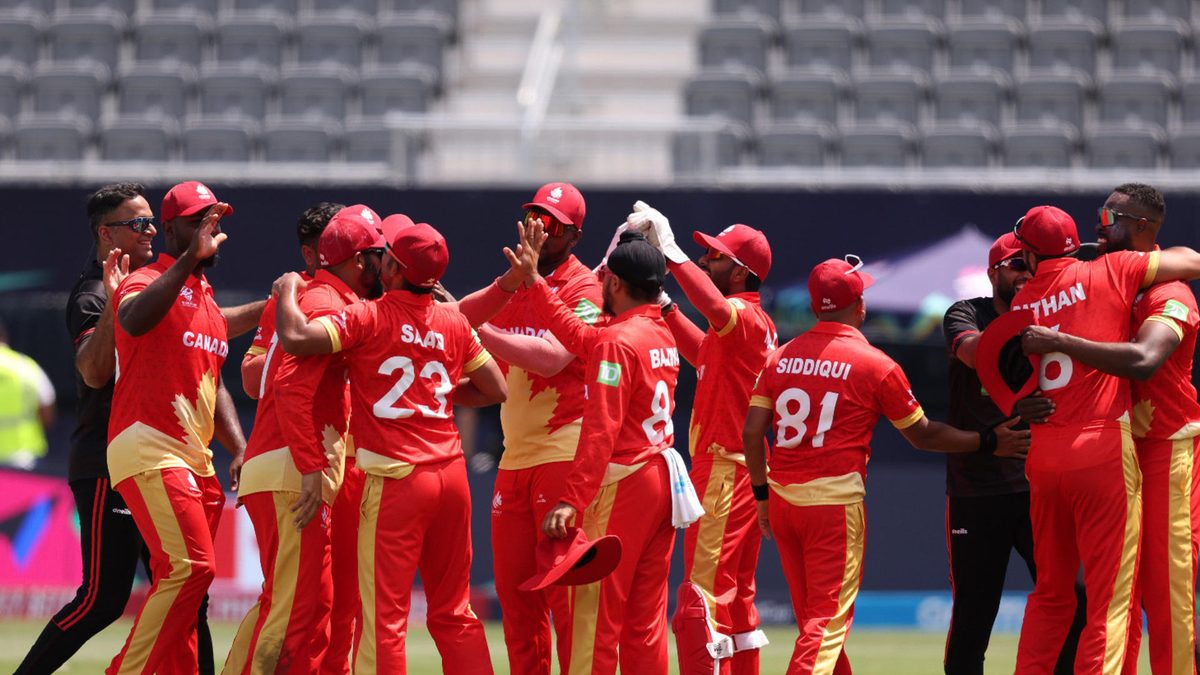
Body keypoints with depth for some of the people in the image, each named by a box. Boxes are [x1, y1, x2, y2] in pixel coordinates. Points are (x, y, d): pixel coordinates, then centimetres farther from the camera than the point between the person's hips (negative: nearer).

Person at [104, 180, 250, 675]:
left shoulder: (207, 300, 23)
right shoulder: (149, 282, -5)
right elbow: (133, 320, -30)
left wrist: (239, 448, 14)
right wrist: (191, 257, -32)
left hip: (195, 460, 9)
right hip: (149, 451, -9)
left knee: (187, 579, 10)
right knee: (188, 568, -19)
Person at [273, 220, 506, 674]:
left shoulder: (369, 319, -8)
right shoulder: (454, 325, 8)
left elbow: (294, 338, -18)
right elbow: (495, 390, 15)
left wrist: (287, 290, 1)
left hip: (395, 481, -5)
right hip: (451, 476, 5)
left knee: (384, 616, -5)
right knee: (454, 612, 14)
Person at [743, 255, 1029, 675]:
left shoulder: (781, 357, 7)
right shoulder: (875, 365, -6)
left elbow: (751, 432, 3)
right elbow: (922, 435, 1)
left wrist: (762, 494, 14)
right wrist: (988, 443, 12)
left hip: (782, 499, 6)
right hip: (836, 502, -6)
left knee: (814, 617, 17)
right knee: (828, 620, -5)